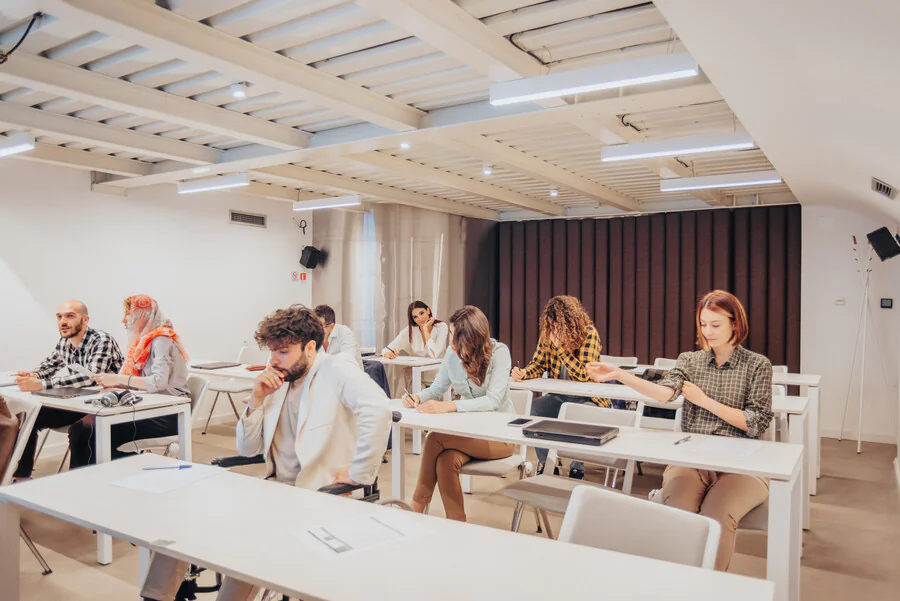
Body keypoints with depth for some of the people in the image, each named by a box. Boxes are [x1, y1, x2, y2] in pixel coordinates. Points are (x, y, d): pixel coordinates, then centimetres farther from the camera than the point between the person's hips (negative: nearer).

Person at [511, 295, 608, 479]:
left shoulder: (589, 334, -17)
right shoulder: (547, 333, -3)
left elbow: (583, 374, -24)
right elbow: (538, 364, 2)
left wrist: (560, 346, -29)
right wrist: (522, 373, -20)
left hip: (588, 398, -5)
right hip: (559, 397, 5)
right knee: (532, 408, -20)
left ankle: (577, 468, -9)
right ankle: (546, 465, -3)